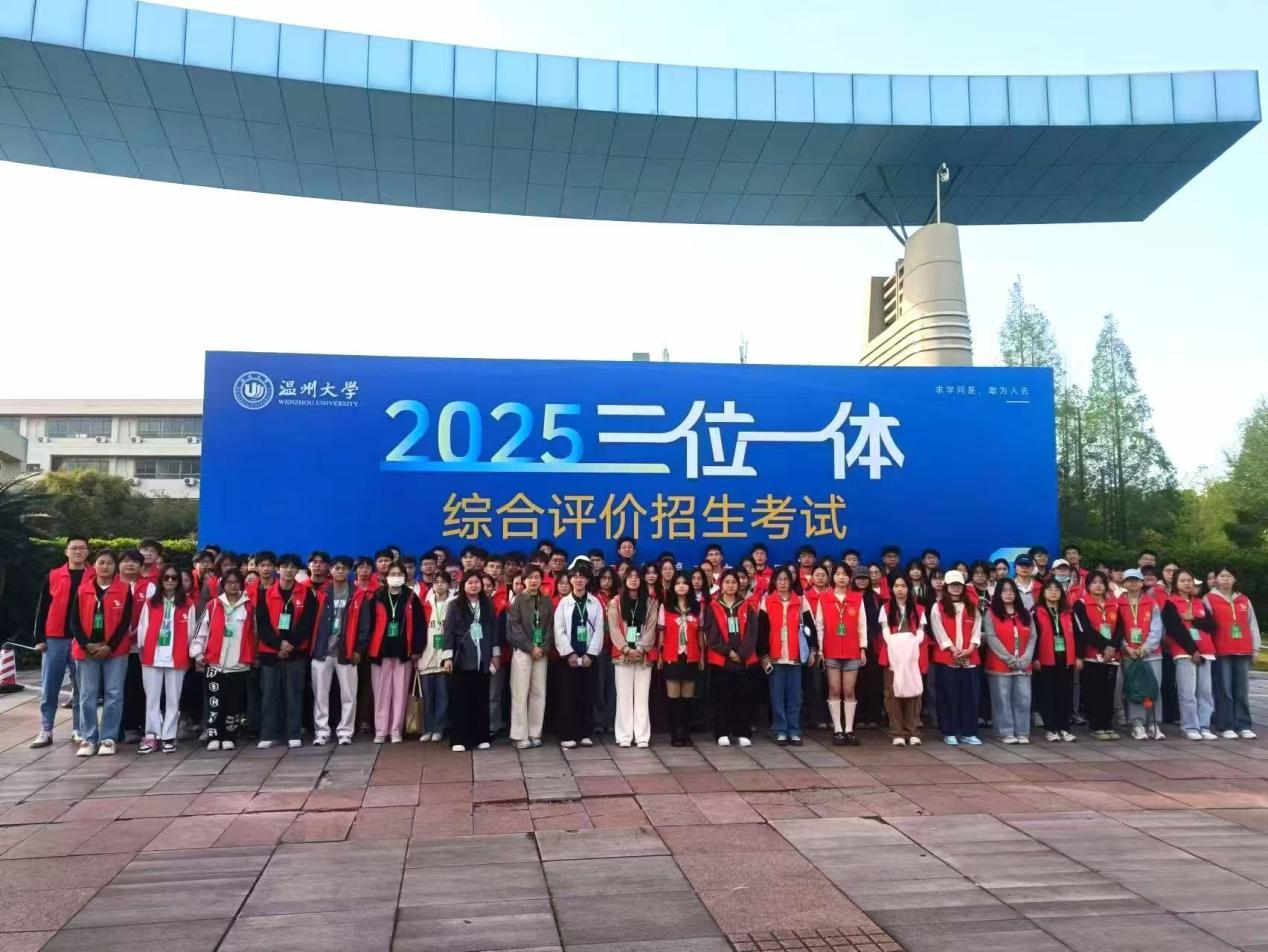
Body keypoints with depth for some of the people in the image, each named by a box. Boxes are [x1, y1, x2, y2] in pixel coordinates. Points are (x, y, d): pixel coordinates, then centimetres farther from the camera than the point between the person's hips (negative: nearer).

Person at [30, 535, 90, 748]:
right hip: (54, 640, 1)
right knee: (49, 688, 4)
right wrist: (39, 638, 1)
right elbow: (42, 608, 7)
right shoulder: (53, 576, 7)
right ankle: (45, 731, 13)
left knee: (81, 688, 6)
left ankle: (79, 730, 15)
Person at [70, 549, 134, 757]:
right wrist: (86, 645, -8)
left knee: (114, 694, 0)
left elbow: (125, 622, -3)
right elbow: (75, 621, 4)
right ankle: (89, 739, 13)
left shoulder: (124, 590, 0)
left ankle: (108, 739, 8)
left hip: (115, 650, -2)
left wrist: (110, 646, -11)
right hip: (86, 650, 2)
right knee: (87, 695, 5)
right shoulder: (83, 590, 6)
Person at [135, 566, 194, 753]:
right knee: (152, 697, 5)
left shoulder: (188, 604, 3)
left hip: (177, 657, -1)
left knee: (173, 698, 5)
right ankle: (151, 736, 9)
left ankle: (168, 737, 11)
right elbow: (142, 628, 5)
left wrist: (190, 653, 3)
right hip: (152, 656, 1)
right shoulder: (149, 603, 7)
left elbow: (190, 631, 4)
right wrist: (142, 649, 1)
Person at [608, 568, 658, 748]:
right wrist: (627, 649, -12)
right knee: (624, 696, 0)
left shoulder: (651, 603, 8)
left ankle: (642, 736, 3)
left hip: (644, 655, 1)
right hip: (622, 655, 0)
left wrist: (641, 649, -11)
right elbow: (614, 629, -2)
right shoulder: (615, 603, 6)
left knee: (642, 696, 1)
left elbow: (651, 628, 1)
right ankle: (624, 736, 4)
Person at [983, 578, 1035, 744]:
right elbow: (991, 638, -7)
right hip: (1000, 665, -3)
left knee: (1023, 699, 1)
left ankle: (1022, 733, 10)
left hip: (1023, 665, 3)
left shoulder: (1025, 614, 15)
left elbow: (1031, 638, 8)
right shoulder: (990, 613, 2)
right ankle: (1006, 733, 5)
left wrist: (1025, 659, -7)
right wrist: (1009, 659, -12)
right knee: (1002, 699, -2)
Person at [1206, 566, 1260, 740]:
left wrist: (1255, 647, 9)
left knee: (1242, 690, 5)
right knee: (1224, 690, -3)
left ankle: (1243, 726, 11)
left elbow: (1252, 624, 15)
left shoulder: (1244, 600, 14)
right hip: (1221, 652, -4)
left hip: (1243, 651, 4)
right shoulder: (1209, 599, 1)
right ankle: (1225, 726, 1)